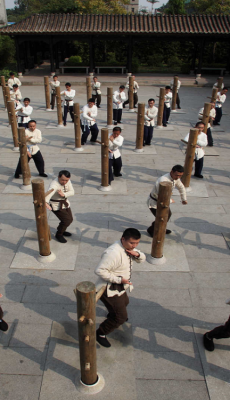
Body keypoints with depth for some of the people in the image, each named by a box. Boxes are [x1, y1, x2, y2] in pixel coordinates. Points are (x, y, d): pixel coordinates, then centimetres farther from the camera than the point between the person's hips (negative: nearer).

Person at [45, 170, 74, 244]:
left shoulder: (67, 181, -9)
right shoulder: (54, 185, -33)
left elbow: (72, 192, -12)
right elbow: (49, 193, -51)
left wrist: (64, 195, -32)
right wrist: (46, 202, -71)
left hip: (65, 203, 8)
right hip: (56, 206, -8)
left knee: (70, 219, 17)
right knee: (66, 220, -12)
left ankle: (61, 230, 43)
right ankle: (59, 235, 13)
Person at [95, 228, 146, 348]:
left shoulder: (128, 247, -3)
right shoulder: (113, 253, -34)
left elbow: (142, 259, 8)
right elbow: (100, 270, -33)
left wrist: (137, 254, -16)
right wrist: (119, 279, -31)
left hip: (120, 288, 10)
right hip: (109, 290, -10)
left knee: (124, 302, 34)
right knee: (121, 317, -3)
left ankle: (112, 314, 64)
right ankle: (100, 334, 18)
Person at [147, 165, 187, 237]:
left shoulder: (175, 177, -10)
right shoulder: (164, 181, -39)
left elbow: (181, 187, 12)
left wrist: (184, 199, 22)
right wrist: (171, 200, -17)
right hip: (154, 202, -9)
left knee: (168, 214, 24)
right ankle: (151, 230, 27)